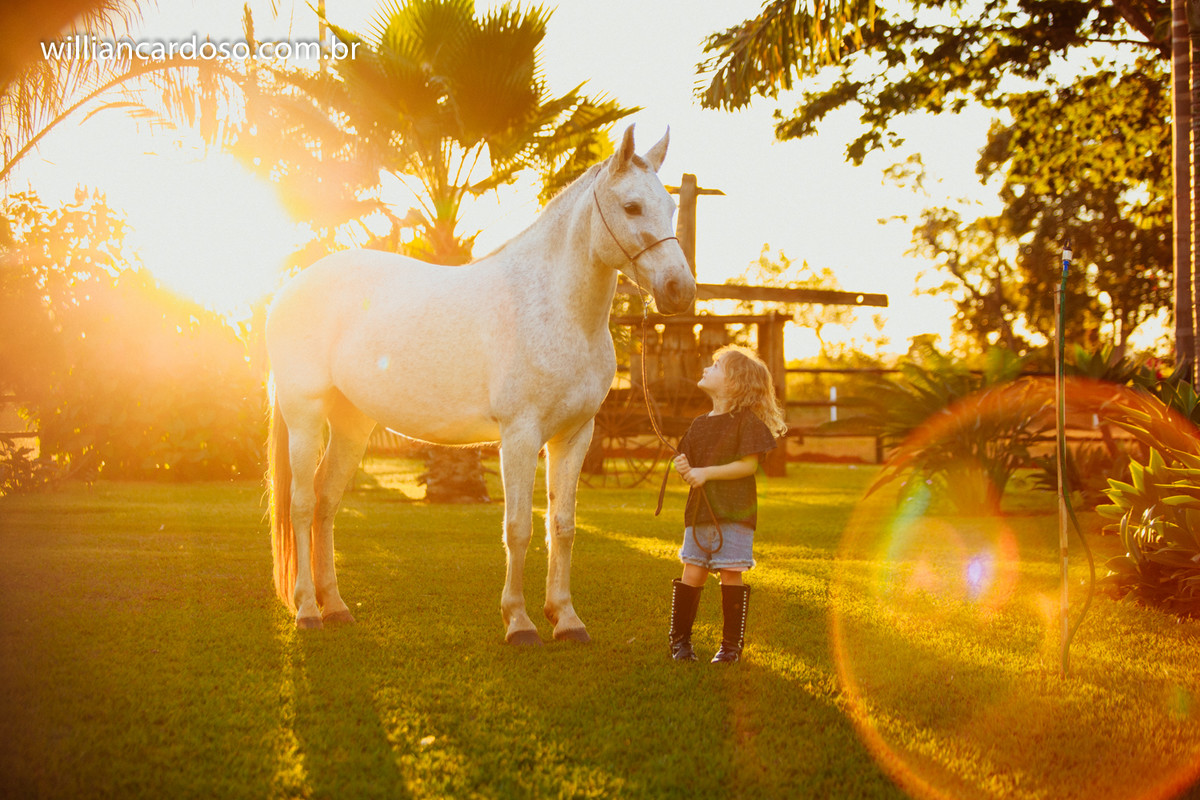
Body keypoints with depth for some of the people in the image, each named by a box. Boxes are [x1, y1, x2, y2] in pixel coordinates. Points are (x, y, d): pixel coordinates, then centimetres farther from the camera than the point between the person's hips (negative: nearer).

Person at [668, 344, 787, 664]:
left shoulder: (747, 420, -7)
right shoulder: (699, 424, 13)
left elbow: (749, 464, -14)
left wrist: (705, 472, -17)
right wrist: (684, 468, -5)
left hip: (733, 514, -5)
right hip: (698, 513, 5)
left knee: (731, 576, -2)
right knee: (692, 574, 5)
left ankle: (731, 645, 7)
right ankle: (680, 639, 13)